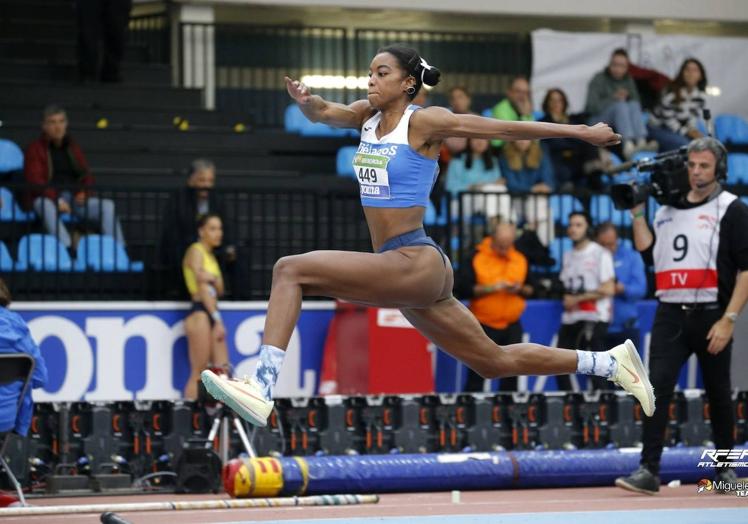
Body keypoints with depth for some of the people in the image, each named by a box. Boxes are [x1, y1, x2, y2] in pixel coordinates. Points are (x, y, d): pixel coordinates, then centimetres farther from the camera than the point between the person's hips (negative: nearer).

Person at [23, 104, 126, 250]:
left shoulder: (73, 147, 19)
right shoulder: (35, 149, 4)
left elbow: (86, 175, 18)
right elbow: (34, 180, -8)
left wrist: (84, 193, -6)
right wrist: (56, 200, -23)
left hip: (74, 196, 5)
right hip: (47, 198, -4)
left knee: (107, 205, -20)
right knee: (47, 208, -41)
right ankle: (67, 248, -56)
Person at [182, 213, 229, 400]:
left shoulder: (210, 255, 20)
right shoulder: (196, 251, -5)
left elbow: (219, 290, 12)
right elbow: (202, 288, -12)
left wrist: (213, 279, -12)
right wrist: (218, 320, -15)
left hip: (212, 313, 9)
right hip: (199, 313, -9)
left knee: (223, 371, 1)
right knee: (199, 374, -11)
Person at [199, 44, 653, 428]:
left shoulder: (424, 122, -7)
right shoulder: (369, 116, 14)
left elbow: (506, 129, -6)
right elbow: (324, 113, 1)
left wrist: (583, 132, -4)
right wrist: (305, 100, -23)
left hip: (416, 264, -9)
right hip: (400, 272, 9)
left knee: (291, 270, -19)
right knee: (495, 362, 18)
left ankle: (262, 391, -26)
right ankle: (611, 362, 28)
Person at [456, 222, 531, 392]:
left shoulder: (520, 259, 6)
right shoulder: (477, 258, -6)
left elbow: (530, 289, 11)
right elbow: (464, 288, -11)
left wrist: (520, 289, -11)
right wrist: (490, 288, -20)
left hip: (512, 326, 4)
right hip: (483, 326, -4)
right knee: (477, 374, -2)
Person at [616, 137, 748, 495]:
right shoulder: (669, 208, 15)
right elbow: (649, 252, 14)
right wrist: (637, 213, 6)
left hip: (711, 317, -4)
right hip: (670, 315, 4)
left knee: (718, 395, 7)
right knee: (657, 388, -9)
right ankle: (648, 471, -12)